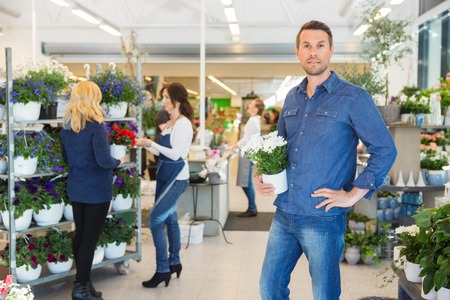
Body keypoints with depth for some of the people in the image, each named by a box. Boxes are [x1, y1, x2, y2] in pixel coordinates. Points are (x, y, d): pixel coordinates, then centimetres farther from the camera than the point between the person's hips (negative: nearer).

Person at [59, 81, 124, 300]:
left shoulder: (66, 127, 5)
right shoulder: (96, 126, -17)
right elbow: (104, 160, -20)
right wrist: (118, 162, -1)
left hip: (75, 189, 7)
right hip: (96, 190, -7)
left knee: (80, 235, 14)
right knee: (90, 238, 1)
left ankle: (82, 281, 23)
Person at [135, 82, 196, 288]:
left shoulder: (183, 124, -15)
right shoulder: (170, 123, 12)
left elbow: (175, 154, -20)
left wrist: (152, 144, -15)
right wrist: (146, 145, 3)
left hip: (176, 178, -9)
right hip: (165, 175, 9)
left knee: (155, 220, -11)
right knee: (169, 218, 16)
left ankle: (163, 270, -2)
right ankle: (174, 262, 28)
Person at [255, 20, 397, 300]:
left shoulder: (354, 98, -8)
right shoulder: (292, 98, 11)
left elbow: (385, 150, -9)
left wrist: (353, 195, -13)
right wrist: (262, 176, 6)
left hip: (323, 218, -6)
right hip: (284, 214, 6)